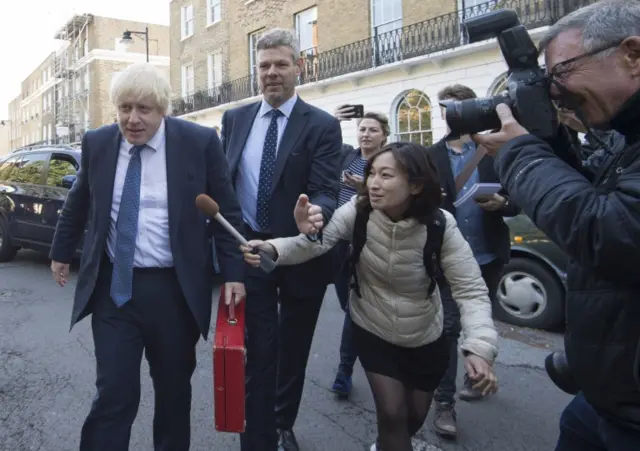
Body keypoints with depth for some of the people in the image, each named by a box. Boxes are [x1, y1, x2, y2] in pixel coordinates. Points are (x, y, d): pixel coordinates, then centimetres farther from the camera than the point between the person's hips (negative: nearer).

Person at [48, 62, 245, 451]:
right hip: (113, 286, 2)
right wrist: (62, 252, 26)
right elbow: (77, 205, 17)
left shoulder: (200, 142, -7)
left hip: (174, 289, -1)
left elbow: (228, 211, -3)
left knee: (174, 390, 15)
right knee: (113, 393, 2)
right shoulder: (97, 142, 2)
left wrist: (234, 273, -7)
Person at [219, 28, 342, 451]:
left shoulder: (323, 125, -7)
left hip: (302, 253, -1)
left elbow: (326, 192, -16)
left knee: (293, 349, 16)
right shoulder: (235, 119, 5)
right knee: (258, 351, 2)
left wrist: (314, 218, -38)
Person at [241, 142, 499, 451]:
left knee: (415, 415, 18)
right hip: (373, 331, -1)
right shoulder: (357, 211, -21)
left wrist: (479, 347, -38)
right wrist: (272, 249, -49)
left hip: (425, 338, 1)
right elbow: (316, 244, -29)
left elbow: (471, 290, -24)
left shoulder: (440, 226, -24)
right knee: (392, 413, -6)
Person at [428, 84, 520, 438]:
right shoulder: (431, 156, 3)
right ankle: (444, 403, 4)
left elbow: (516, 200, 0)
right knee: (449, 327, -3)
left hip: (487, 256, 1)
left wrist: (502, 203, -21)